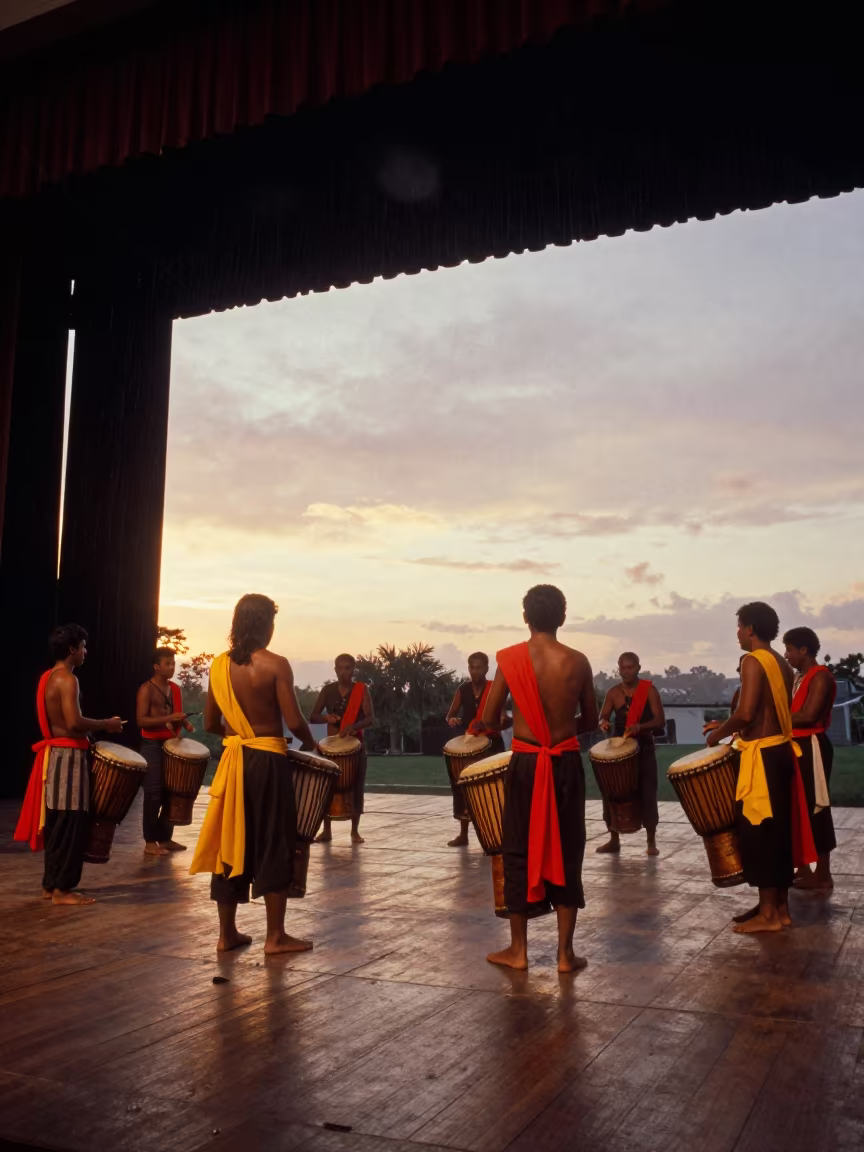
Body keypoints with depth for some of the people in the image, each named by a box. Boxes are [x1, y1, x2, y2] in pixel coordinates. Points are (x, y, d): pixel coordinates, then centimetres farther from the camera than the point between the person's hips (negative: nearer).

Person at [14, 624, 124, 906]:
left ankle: (51, 884, 21)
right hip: (68, 757, -10)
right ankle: (61, 889, 1)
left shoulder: (48, 677, 14)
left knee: (56, 824, 15)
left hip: (55, 754, 10)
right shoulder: (67, 679, -16)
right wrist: (106, 724, -12)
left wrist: (91, 730, 19)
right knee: (69, 824, -4)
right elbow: (73, 723, -26)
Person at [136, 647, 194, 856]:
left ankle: (165, 838, 17)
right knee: (154, 793, -6)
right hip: (152, 746, -7)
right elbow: (141, 720, -16)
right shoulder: (146, 689, -9)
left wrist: (184, 723, 1)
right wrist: (168, 719, -24)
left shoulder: (176, 689, 12)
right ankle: (150, 842, 1)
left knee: (170, 793, 8)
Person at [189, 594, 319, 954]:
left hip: (233, 759, 5)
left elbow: (210, 724, 8)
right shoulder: (276, 665, -13)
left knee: (230, 843, 12)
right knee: (274, 846, 4)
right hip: (267, 761, -5)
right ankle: (275, 936, 10)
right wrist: (309, 742, 4)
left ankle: (227, 933, 19)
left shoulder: (219, 665, 3)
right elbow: (294, 722, -16)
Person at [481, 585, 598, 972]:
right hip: (566, 765, 1)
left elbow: (488, 720, -3)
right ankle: (565, 952, 15)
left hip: (526, 764, -1)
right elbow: (591, 722, 7)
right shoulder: (577, 661, -3)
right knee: (566, 853, 10)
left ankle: (518, 949, 19)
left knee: (520, 853, 10)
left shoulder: (510, 658, -7)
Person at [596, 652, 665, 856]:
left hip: (644, 749, -3)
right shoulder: (613, 692, 2)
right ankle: (614, 840, 17)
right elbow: (603, 717, 4)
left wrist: (640, 726, -29)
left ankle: (651, 842, 11)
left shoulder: (649, 690, -7)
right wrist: (603, 723, -21)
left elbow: (660, 721, -11)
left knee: (647, 795, -2)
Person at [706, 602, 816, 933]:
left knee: (759, 831, -2)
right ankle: (780, 908, 21)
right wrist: (735, 730, 20)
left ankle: (767, 914, 3)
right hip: (781, 750, 9)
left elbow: (746, 713, -23)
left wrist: (719, 733, -6)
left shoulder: (753, 661, -14)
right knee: (779, 831, 13)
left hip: (762, 755, -9)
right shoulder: (781, 664, 14)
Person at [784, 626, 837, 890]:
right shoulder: (799, 678, 16)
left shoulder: (820, 676, -13)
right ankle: (802, 868, 21)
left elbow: (809, 715, -23)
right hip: (796, 747, 10)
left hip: (812, 748, -10)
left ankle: (823, 874, 4)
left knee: (815, 810, -4)